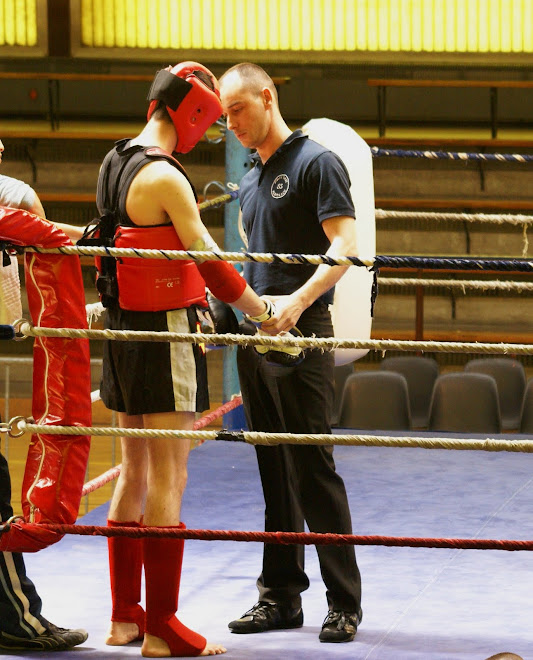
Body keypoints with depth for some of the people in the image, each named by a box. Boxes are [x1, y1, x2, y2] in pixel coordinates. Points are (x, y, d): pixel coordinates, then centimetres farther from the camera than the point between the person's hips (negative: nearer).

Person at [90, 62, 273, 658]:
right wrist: (262, 310, -7)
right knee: (168, 478, -5)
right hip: (166, 334, -9)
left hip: (122, 332, 9)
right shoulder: (164, 178, -19)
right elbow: (208, 261, -18)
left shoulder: (112, 165, 8)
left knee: (135, 471, 16)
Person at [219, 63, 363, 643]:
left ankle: (344, 601, -3)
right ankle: (280, 596, 15)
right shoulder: (250, 179, 19)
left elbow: (345, 246, -15)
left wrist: (297, 301, -27)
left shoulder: (315, 162, -6)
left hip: (300, 334, -8)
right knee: (274, 471, 10)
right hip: (254, 333, 8)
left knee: (312, 468, -8)